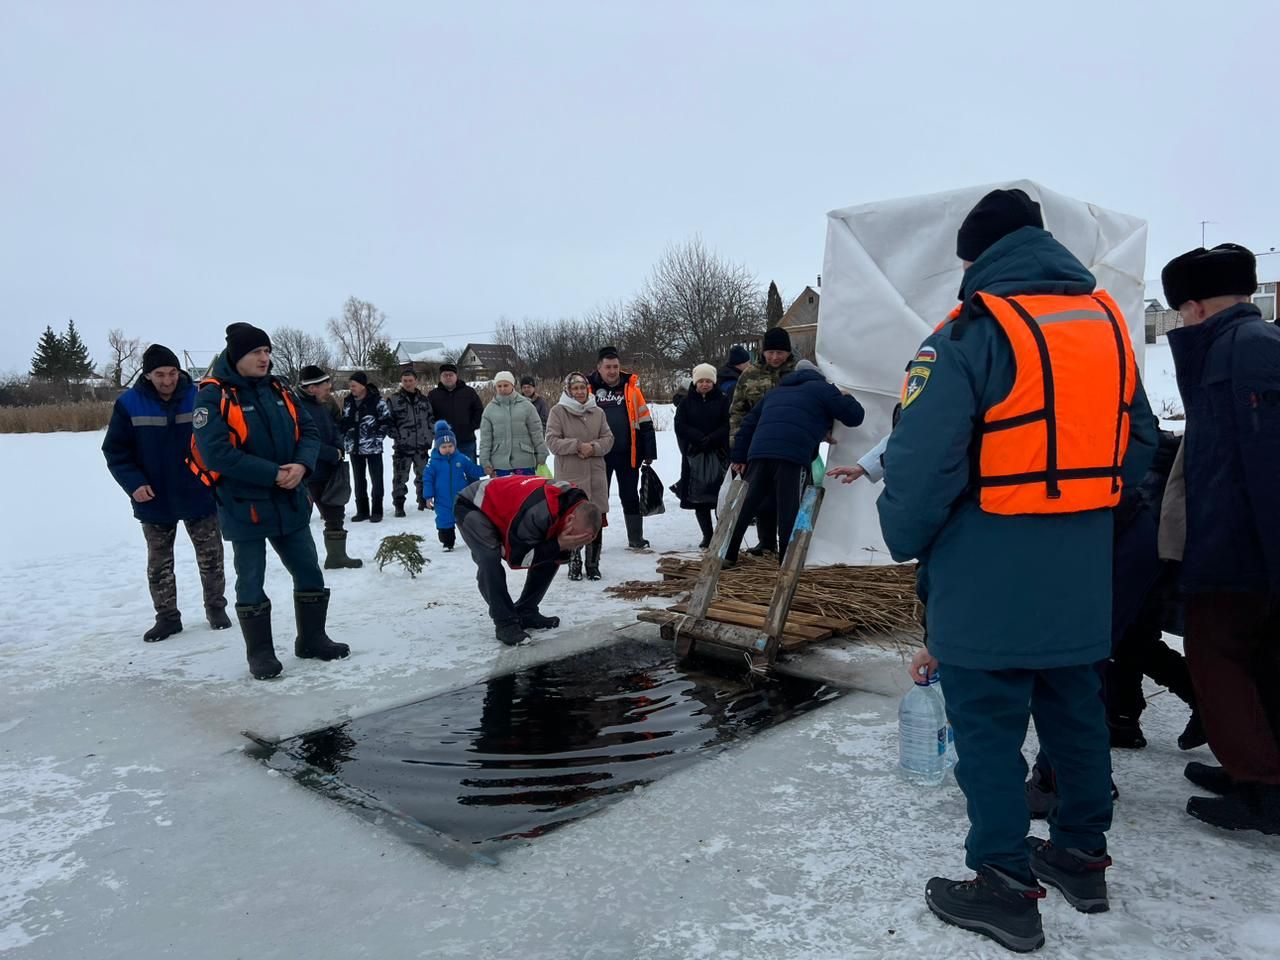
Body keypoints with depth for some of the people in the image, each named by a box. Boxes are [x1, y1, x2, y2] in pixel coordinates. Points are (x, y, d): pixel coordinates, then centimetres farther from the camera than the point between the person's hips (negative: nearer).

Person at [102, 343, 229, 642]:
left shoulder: (199, 398, -7)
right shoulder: (128, 404, -8)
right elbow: (115, 450, -3)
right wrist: (134, 483, -15)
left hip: (199, 497, 0)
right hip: (154, 501, 0)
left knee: (211, 557, 10)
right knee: (159, 564, 11)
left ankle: (215, 607, 27)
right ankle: (167, 617, 24)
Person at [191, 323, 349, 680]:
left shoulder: (279, 390, 7)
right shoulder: (214, 396, -12)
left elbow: (309, 431, 6)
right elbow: (217, 453, -21)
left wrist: (301, 465, -15)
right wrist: (274, 474, -23)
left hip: (290, 502, 6)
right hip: (244, 507, -6)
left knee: (310, 573, 13)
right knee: (251, 583, 7)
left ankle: (312, 639, 29)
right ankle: (260, 653, 21)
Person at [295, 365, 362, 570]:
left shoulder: (323, 407, 9)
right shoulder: (299, 409, -19)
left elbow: (335, 431, 13)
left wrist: (339, 450, -7)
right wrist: (335, 454, -18)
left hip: (326, 473, 9)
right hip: (306, 476, -9)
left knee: (334, 514, 15)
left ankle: (337, 556, 26)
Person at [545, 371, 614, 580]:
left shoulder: (598, 412, 9)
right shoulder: (558, 412, -1)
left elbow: (608, 439, 7)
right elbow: (553, 441, -7)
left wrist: (593, 448, -12)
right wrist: (578, 446, -16)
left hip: (595, 475, 3)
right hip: (569, 476, -3)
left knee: (596, 520, 4)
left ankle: (593, 564, 16)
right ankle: (574, 564, 14)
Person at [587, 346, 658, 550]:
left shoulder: (630, 387, 0)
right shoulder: (589, 388, -2)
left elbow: (645, 422, 3)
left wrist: (649, 452, 1)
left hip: (627, 454, 0)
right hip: (599, 455, 0)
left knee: (630, 497, 10)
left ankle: (636, 539, 19)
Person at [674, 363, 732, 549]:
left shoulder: (723, 399, 4)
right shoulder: (686, 402, 8)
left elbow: (728, 425, -3)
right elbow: (680, 426, -1)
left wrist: (711, 439, -16)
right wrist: (699, 438, -14)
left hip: (719, 453, -2)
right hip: (694, 454, 2)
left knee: (721, 496, -8)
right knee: (699, 498, 2)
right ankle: (707, 535, 10)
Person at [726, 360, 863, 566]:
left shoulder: (775, 392, 35)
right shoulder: (822, 389, 17)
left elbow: (748, 423, 30)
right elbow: (854, 416, 13)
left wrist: (739, 457, 29)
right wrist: (846, 398, 34)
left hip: (759, 452, 5)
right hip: (792, 456, -5)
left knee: (747, 504, 9)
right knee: (789, 508, -1)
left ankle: (728, 555, 11)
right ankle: (787, 561, 0)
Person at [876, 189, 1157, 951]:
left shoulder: (975, 332, -15)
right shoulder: (1107, 322, 8)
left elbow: (923, 459, -20)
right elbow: (1139, 440, 15)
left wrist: (905, 539, -5)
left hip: (989, 577, -7)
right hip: (1083, 574, 8)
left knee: (989, 727, 4)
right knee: (1077, 710, 19)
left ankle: (1006, 887, 13)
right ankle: (1083, 856, 35)